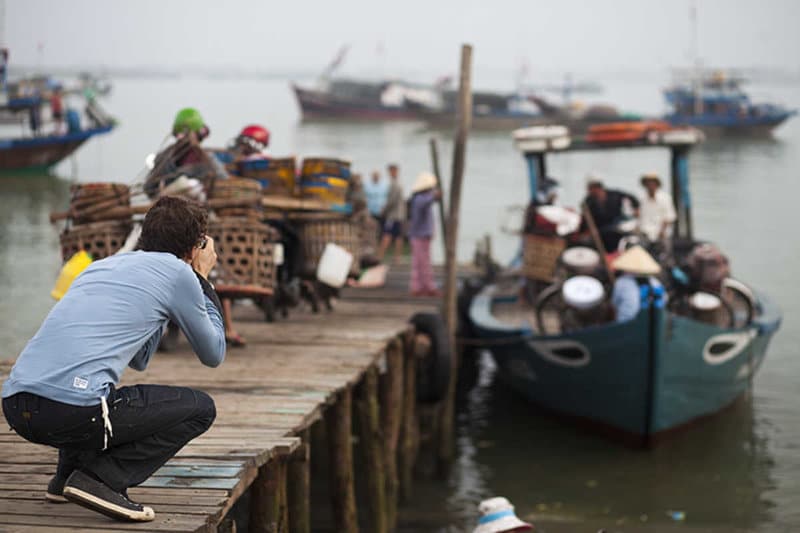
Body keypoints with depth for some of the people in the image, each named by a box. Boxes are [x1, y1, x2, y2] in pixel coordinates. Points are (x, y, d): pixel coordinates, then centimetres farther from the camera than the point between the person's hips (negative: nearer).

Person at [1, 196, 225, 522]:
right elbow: (213, 355, 18)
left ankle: (68, 473, 21)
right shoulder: (178, 273, 6)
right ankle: (101, 479, -5)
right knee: (200, 408, 10)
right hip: (72, 409, -8)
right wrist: (203, 279, 26)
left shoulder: (103, 265, 27)